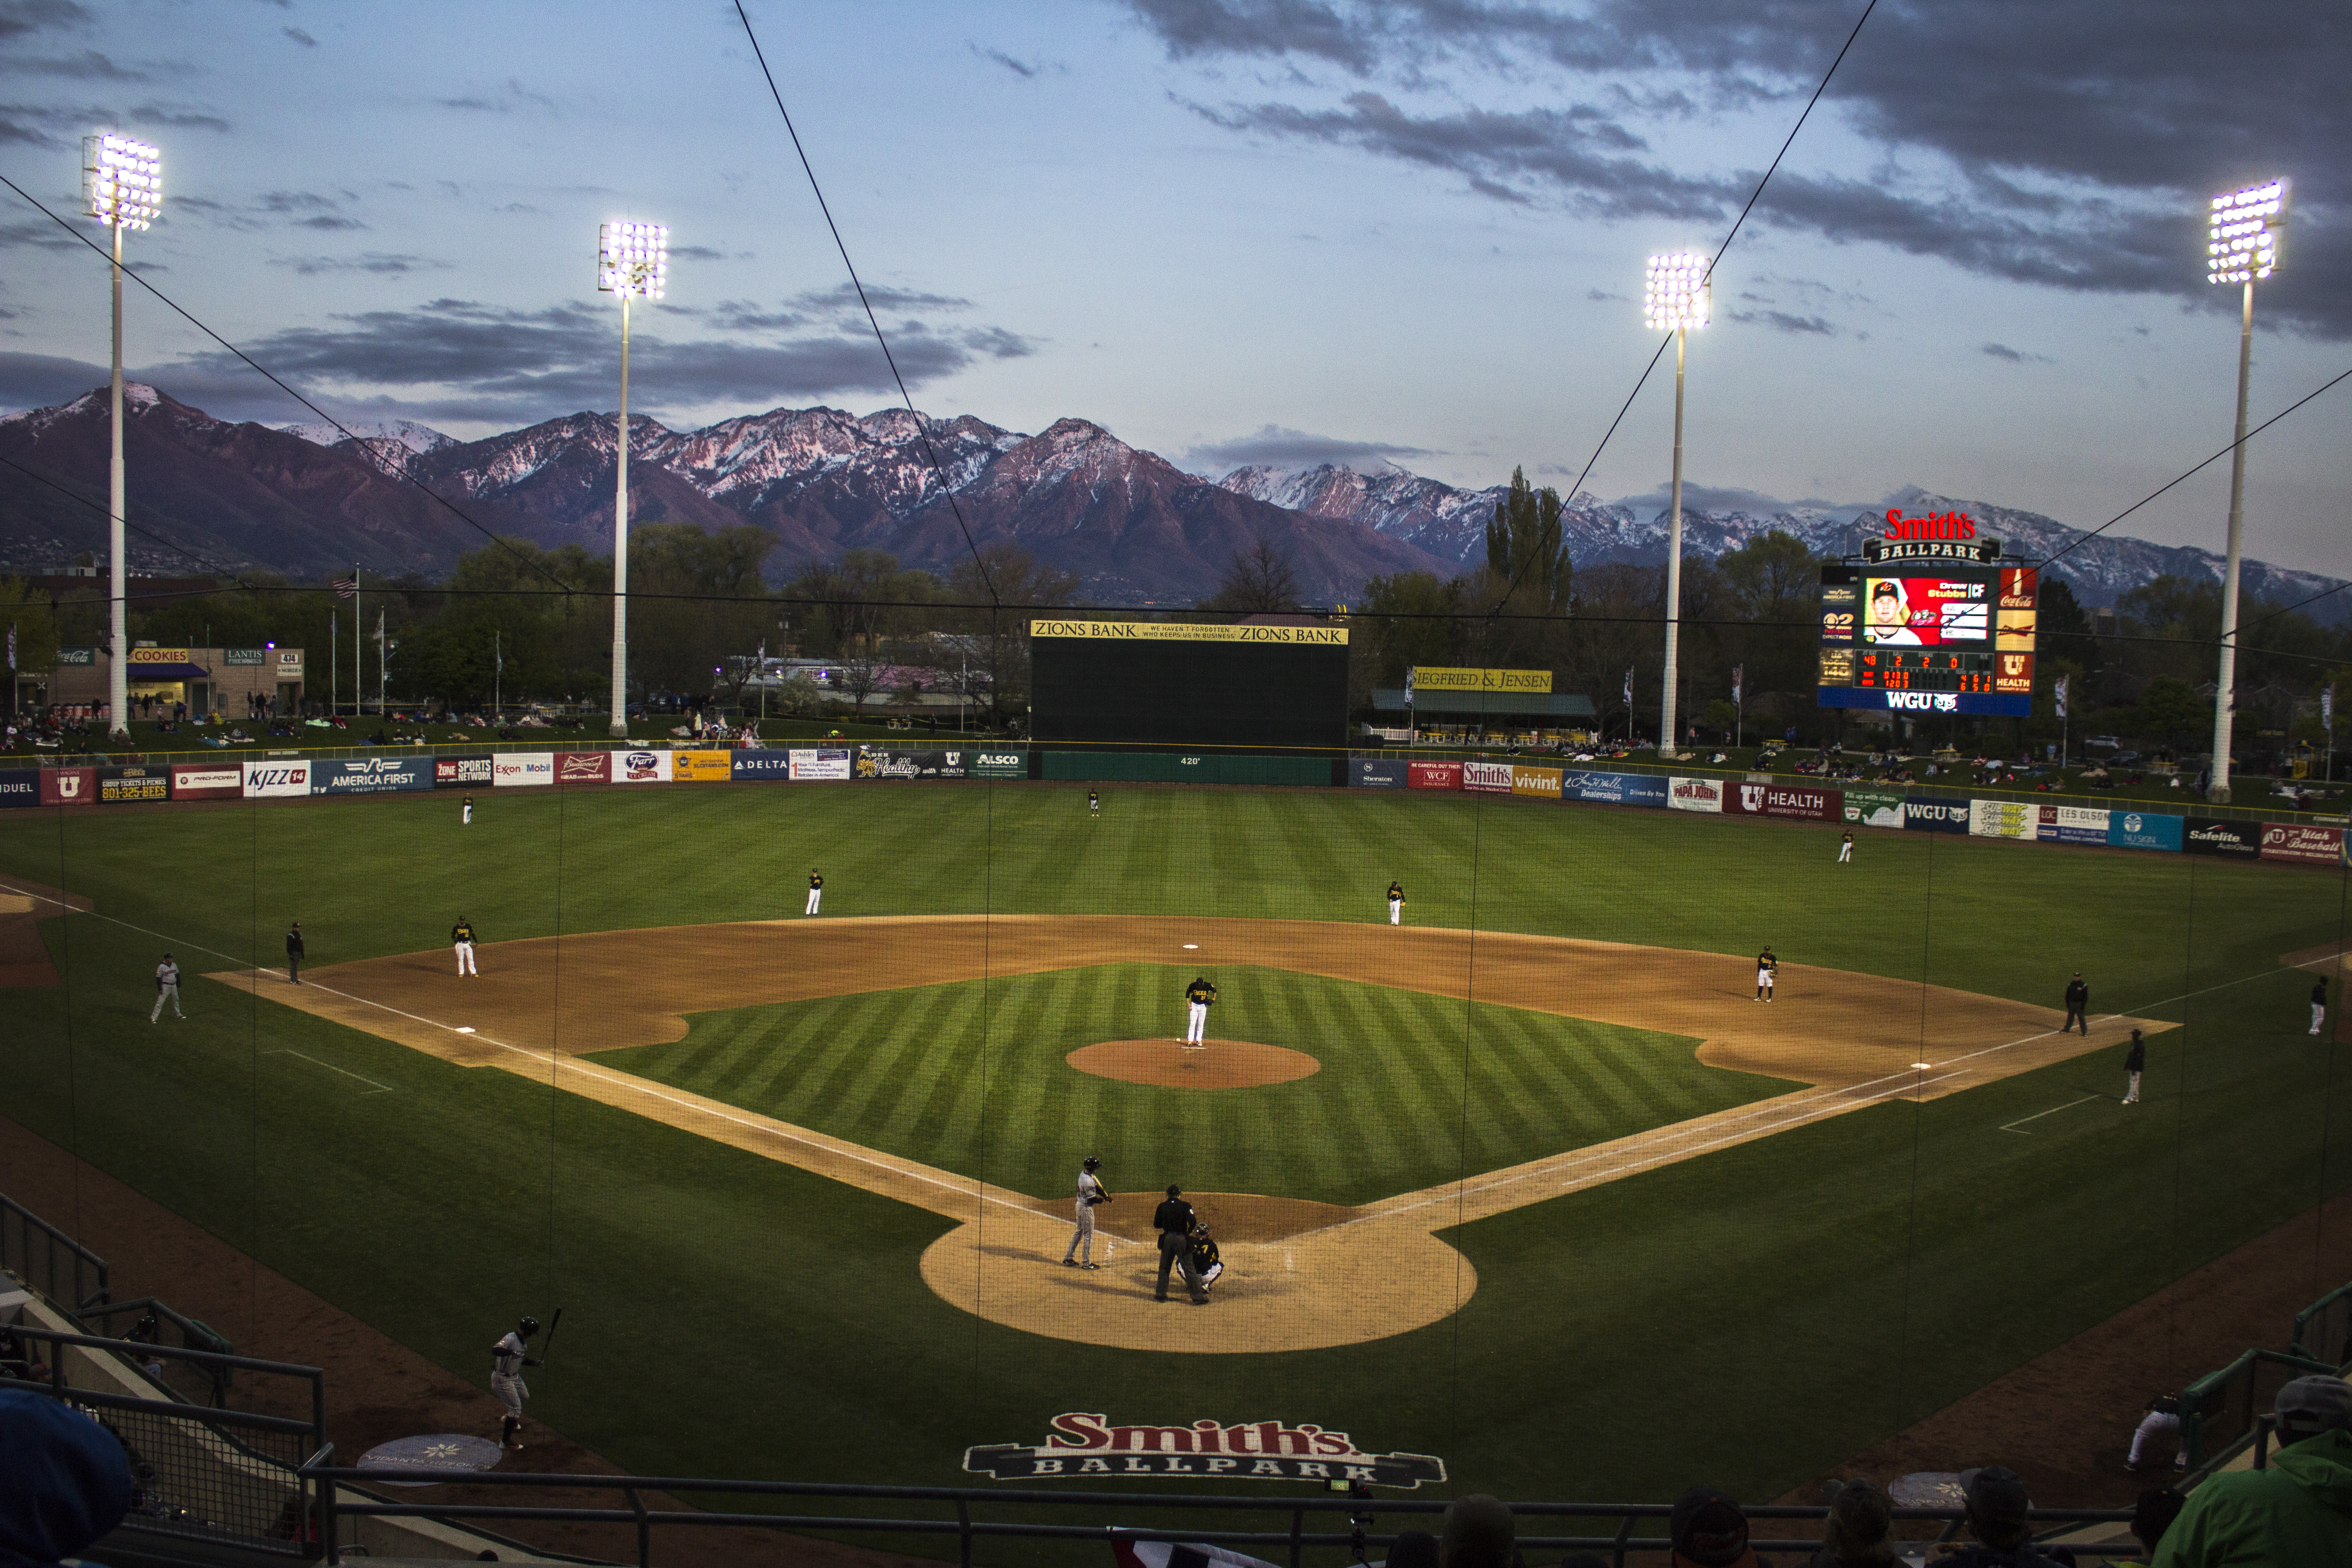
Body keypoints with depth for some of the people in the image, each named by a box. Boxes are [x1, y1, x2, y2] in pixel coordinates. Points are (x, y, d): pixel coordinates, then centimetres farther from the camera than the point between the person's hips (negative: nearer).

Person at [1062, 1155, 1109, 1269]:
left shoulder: (1083, 1173, 2)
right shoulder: (1088, 1181, -28)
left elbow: (1097, 1186, 6)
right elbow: (1092, 1199, -23)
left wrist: (1106, 1195, -4)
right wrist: (1103, 1200, -5)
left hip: (1080, 1204, 10)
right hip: (1086, 1208, -10)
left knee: (1079, 1231, 21)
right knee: (1089, 1235, 2)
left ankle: (1068, 1258, 28)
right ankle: (1086, 1263, 10)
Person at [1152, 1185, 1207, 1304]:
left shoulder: (1162, 1207, 2)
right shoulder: (1185, 1206, -6)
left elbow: (1156, 1225, 6)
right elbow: (1192, 1222, -17)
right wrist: (1189, 1232, 1)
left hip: (1167, 1239, 2)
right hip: (1182, 1239, -2)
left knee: (1164, 1267, 17)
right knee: (1189, 1269, -1)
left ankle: (1160, 1294, 20)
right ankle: (1198, 1296, -3)